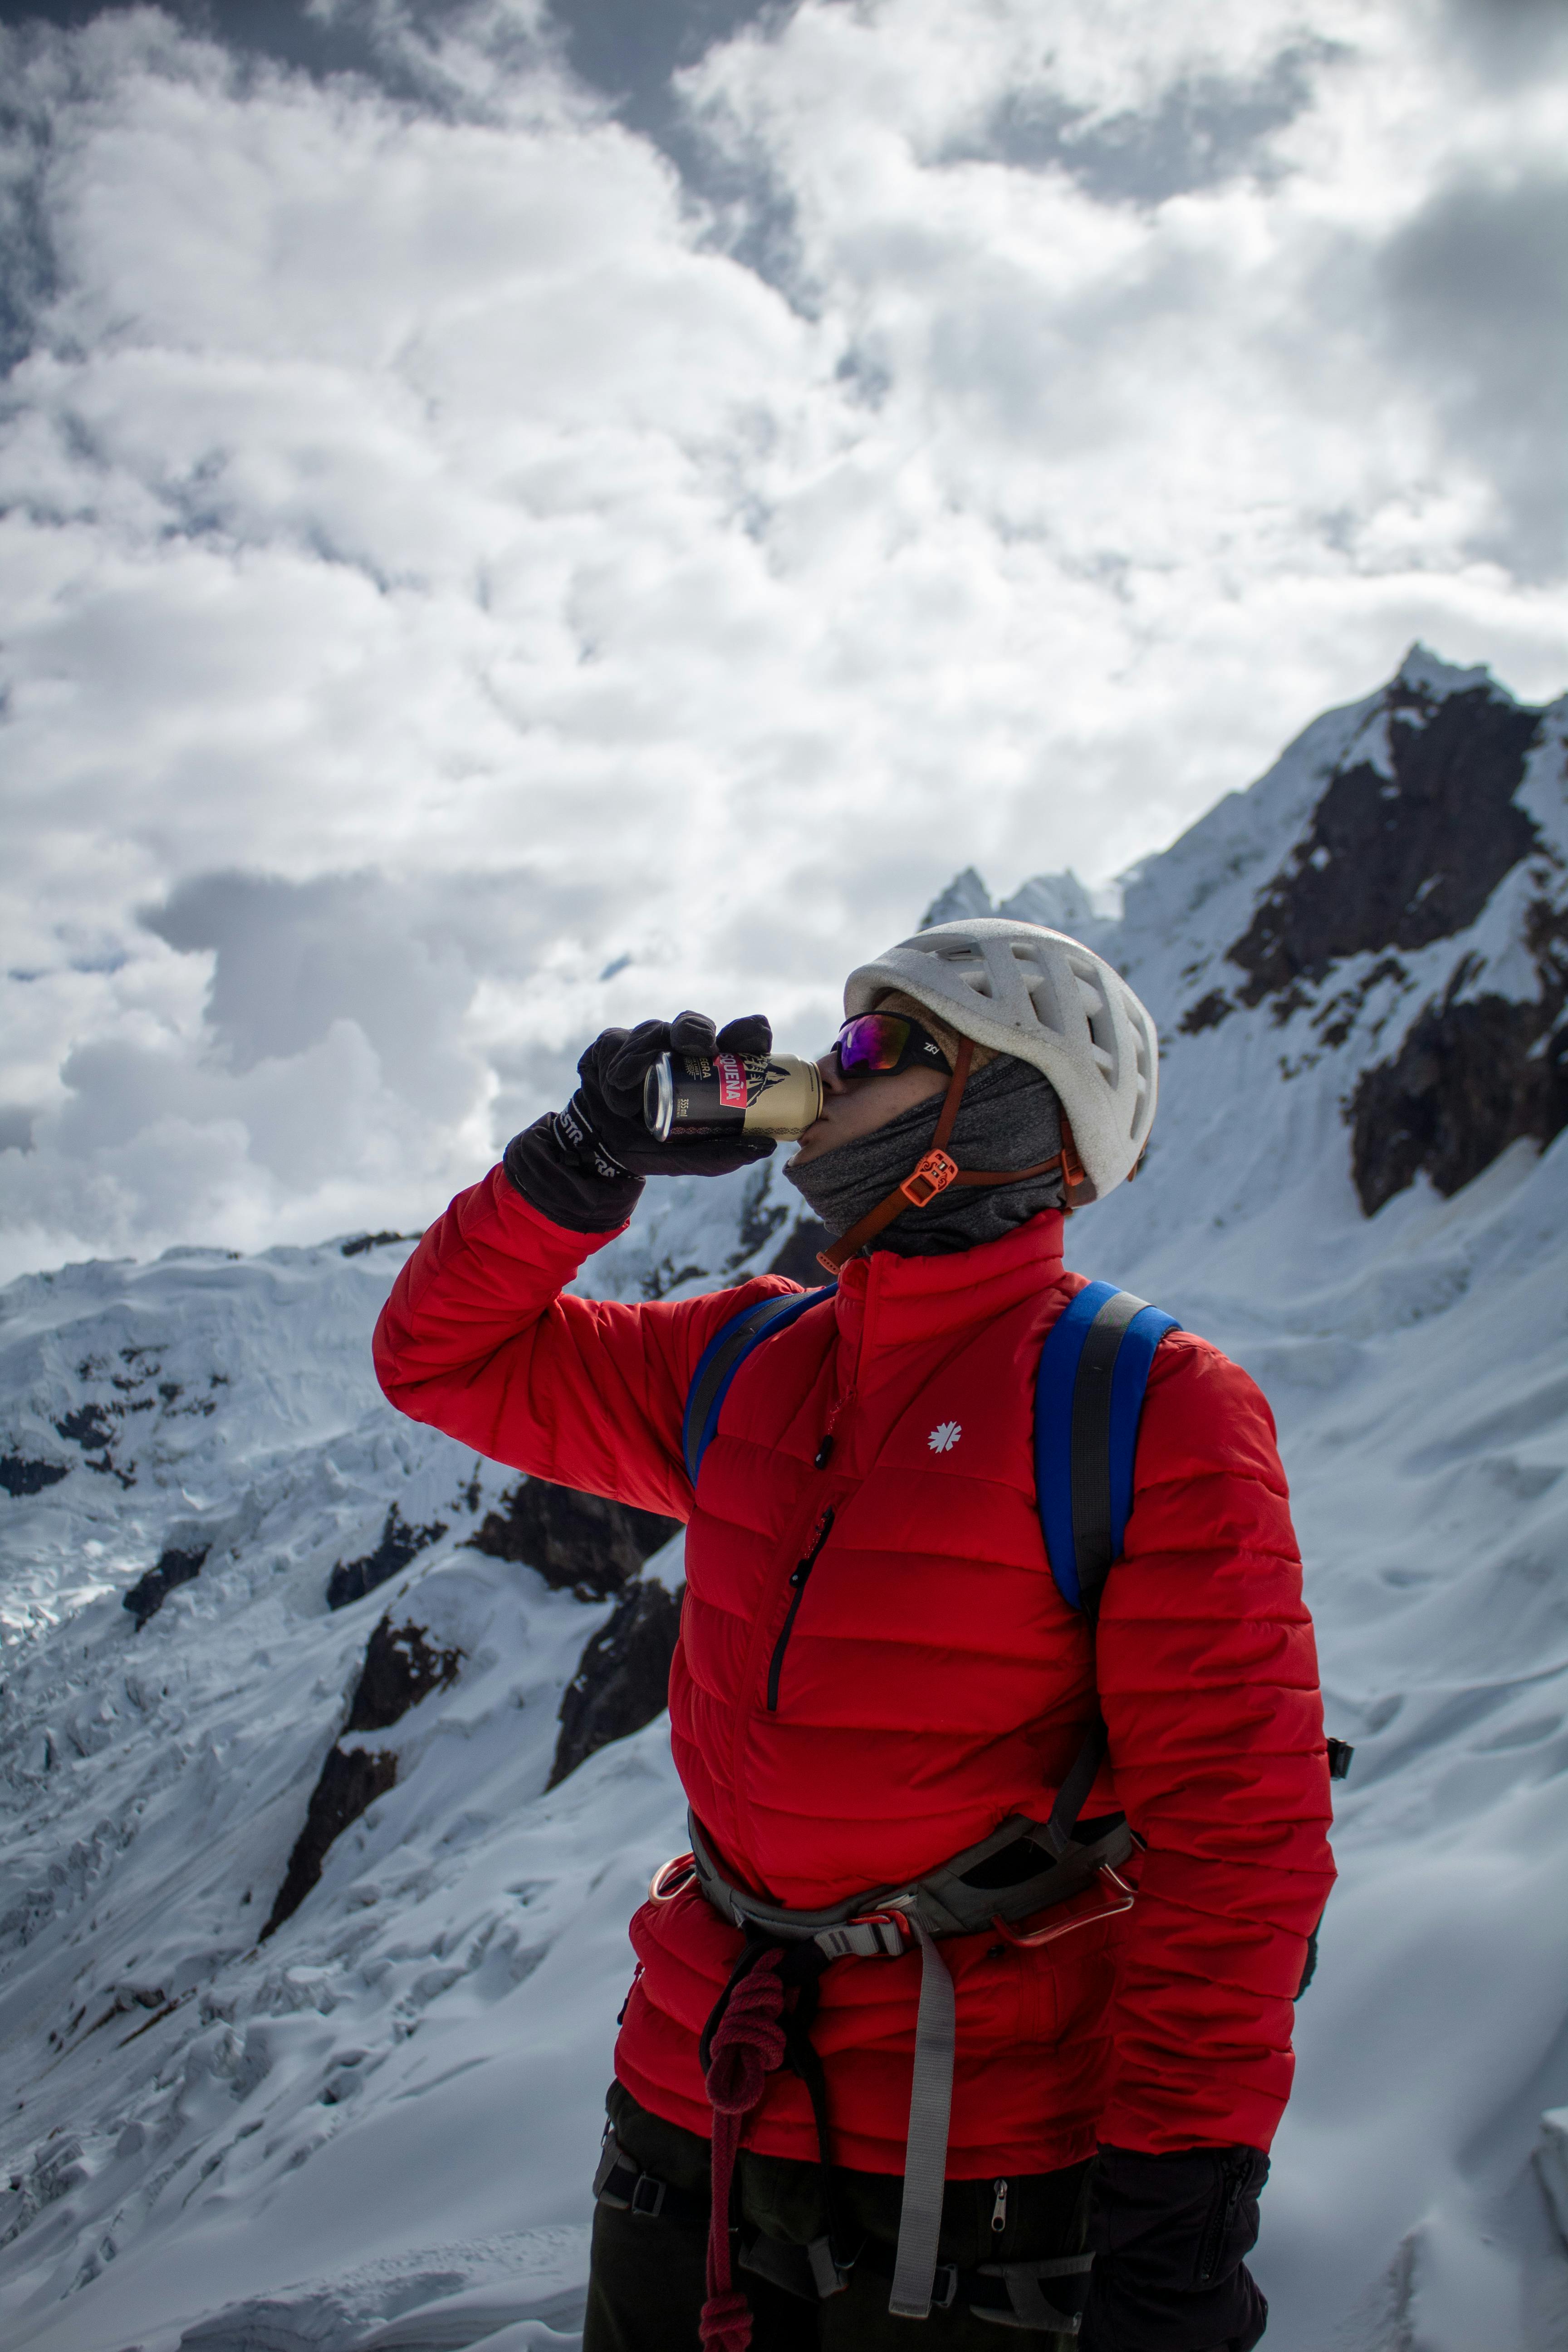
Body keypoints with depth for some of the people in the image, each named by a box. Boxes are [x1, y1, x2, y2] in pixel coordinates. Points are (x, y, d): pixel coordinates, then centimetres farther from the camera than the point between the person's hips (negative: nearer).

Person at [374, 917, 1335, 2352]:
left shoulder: (1150, 1414, -13)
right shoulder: (743, 1366, 5)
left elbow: (1239, 1830, -16)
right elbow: (444, 1356, 13)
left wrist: (1183, 2206, -19)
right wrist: (589, 1160, -2)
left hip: (976, 2176, -5)